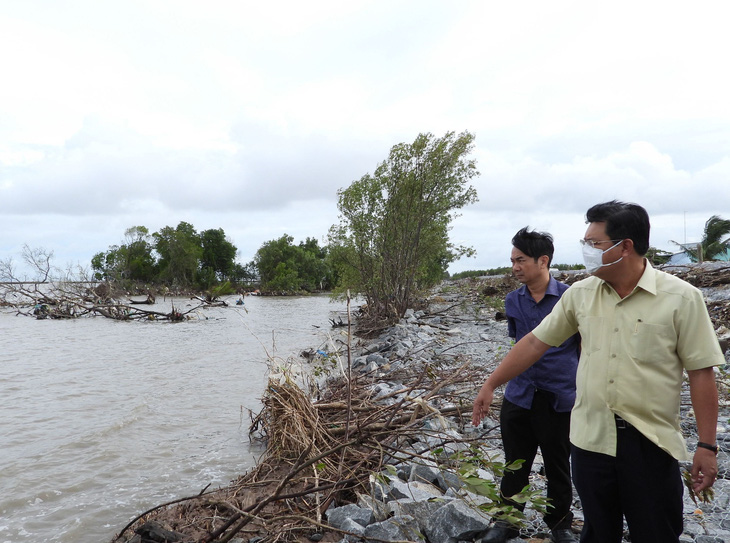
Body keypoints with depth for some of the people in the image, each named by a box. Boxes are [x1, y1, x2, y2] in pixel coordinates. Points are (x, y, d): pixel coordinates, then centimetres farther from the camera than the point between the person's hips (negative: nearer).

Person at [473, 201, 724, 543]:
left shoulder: (682, 298, -10)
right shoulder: (580, 294, 0)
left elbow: (701, 372, -8)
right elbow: (535, 342, 6)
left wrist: (706, 447, -8)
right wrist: (490, 385, 7)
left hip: (651, 444, -3)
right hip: (590, 437, 3)